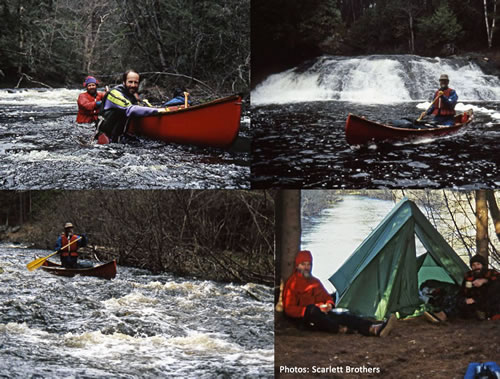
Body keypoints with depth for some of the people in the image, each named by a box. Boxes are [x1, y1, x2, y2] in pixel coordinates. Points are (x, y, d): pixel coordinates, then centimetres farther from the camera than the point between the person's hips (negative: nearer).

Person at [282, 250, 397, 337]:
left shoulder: (315, 281, 25)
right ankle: (338, 329, -55)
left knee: (343, 316, -26)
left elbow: (327, 297, 28)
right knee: (313, 310, -41)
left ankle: (374, 329, -49)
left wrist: (329, 304, 3)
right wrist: (306, 310, -16)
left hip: (322, 313, 5)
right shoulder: (292, 284, 5)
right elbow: (289, 309, -2)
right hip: (305, 318, -5)